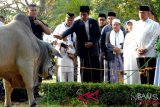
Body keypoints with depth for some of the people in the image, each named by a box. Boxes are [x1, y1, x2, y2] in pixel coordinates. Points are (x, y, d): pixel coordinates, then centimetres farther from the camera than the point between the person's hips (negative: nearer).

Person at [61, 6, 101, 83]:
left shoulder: (94, 22, 6)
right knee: (83, 70, -1)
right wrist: (62, 36, -36)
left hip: (93, 49, 2)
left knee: (95, 70, 2)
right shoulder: (77, 23, 0)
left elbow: (98, 35, 8)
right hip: (82, 49, -2)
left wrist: (92, 43, -9)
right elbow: (70, 30, -17)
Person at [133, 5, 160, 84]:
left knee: (150, 75, -7)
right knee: (142, 74, 8)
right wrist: (137, 49, 1)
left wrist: (146, 49, -11)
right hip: (139, 54, 5)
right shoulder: (137, 25, 15)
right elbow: (134, 38, 16)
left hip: (150, 54, -5)